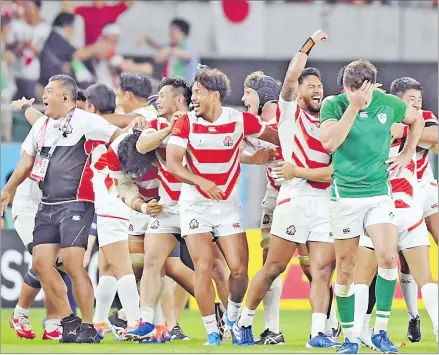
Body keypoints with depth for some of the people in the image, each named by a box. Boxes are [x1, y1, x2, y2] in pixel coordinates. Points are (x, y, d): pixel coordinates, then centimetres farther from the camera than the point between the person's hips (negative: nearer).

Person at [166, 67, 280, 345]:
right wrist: (202, 182, -30)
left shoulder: (240, 120, -7)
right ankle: (212, 330, 0)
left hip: (229, 204, 1)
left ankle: (234, 315, 22)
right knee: (204, 268, -11)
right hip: (195, 205, -1)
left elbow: (277, 137, 8)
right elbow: (172, 163, -17)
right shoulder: (186, 123, -8)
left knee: (239, 267, -7)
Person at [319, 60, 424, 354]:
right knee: (346, 269, 3)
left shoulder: (389, 104, -2)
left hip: (379, 194, 1)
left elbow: (416, 119, 19)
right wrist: (353, 107, -27)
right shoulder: (333, 105, -8)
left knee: (388, 257, -18)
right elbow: (329, 142, -25)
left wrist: (406, 155, 11)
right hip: (345, 195, -1)